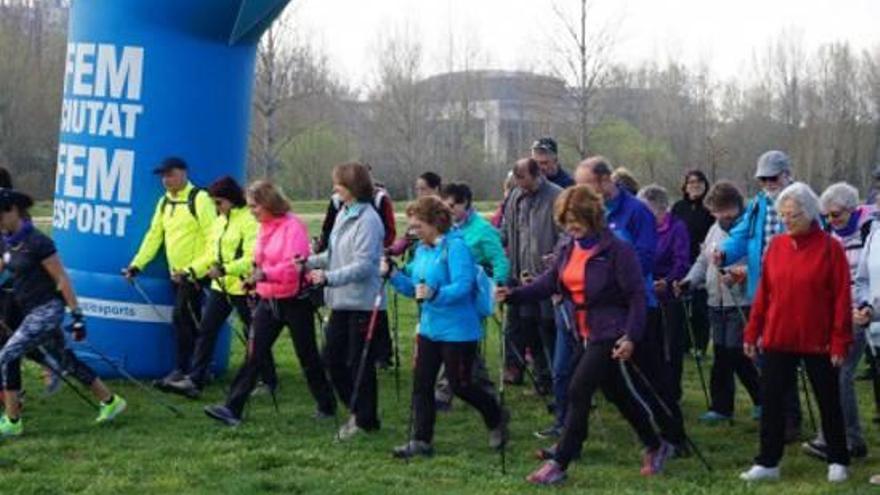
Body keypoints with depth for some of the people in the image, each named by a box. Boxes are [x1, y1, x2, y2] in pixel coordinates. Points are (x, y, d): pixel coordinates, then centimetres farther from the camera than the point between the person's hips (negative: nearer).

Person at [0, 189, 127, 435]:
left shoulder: (37, 242, -17)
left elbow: (62, 280, -15)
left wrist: (77, 315, -15)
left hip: (47, 310, -8)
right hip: (32, 311, 8)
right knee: (65, 362, 15)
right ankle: (110, 401, 27)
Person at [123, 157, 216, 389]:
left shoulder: (199, 199, -12)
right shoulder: (164, 202, 12)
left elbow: (214, 238, -16)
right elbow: (154, 236, 12)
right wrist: (137, 264, 3)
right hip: (177, 273, 8)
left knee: (181, 318, -11)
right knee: (192, 321, 11)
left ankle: (182, 370, -6)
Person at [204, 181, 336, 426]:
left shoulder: (293, 226, -14)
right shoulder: (265, 227, 10)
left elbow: (297, 264, -23)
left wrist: (266, 274, -34)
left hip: (294, 300, -7)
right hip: (268, 301, 7)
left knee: (307, 355, 6)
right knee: (254, 355, -1)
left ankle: (327, 406, 23)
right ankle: (232, 408, -5)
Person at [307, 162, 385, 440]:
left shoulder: (368, 220, -17)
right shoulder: (343, 215, 11)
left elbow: (364, 265, -22)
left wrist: (329, 277, -30)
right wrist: (311, 261, 10)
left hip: (363, 302, -9)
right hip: (342, 301, 9)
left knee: (360, 364, 0)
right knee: (332, 357, 12)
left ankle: (365, 420, 14)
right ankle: (357, 409, 26)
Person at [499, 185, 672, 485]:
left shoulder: (616, 250, -17)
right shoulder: (568, 248, 4)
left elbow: (637, 295, -16)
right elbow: (550, 281, 3)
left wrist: (631, 336, -24)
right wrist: (514, 295, -11)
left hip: (610, 335, -8)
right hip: (585, 334, 8)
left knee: (578, 392, -11)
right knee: (618, 394, 17)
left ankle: (559, 465, -5)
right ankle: (655, 447, 34)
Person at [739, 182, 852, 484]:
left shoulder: (830, 249, -8)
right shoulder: (776, 246, 4)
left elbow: (842, 299, -9)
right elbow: (763, 294, 7)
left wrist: (839, 343, -12)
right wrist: (752, 333, 6)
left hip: (818, 342, -3)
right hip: (777, 340, 4)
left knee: (828, 402, 10)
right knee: (771, 401, 4)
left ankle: (838, 461, 24)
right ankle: (768, 463, 14)